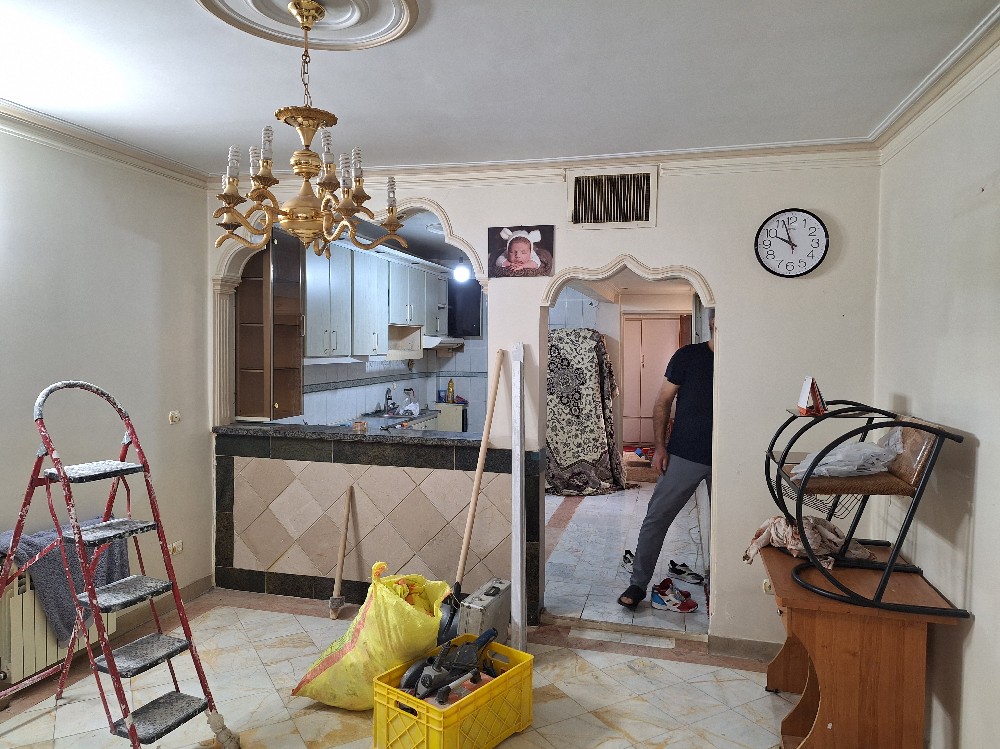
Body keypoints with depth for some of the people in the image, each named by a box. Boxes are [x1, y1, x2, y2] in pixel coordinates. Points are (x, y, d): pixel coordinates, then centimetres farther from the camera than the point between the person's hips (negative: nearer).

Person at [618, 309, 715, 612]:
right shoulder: (688, 356, -4)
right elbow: (663, 401, 0)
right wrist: (659, 446, -5)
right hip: (684, 456, -2)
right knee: (656, 518, 1)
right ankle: (638, 584, 12)